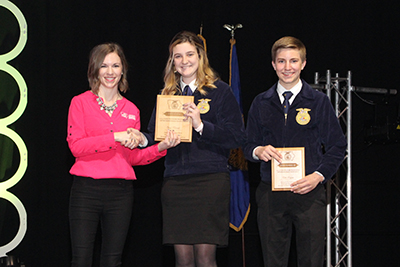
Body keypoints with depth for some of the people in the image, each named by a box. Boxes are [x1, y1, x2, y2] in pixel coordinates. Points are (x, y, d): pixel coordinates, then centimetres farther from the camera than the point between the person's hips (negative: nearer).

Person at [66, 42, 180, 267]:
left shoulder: (131, 111, 13)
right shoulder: (81, 103, 4)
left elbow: (133, 157, 14)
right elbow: (75, 145, -8)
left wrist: (160, 147, -2)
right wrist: (115, 137, -15)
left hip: (121, 192, 3)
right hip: (87, 188, -3)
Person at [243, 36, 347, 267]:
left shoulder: (319, 102, 5)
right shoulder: (261, 104, 12)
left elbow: (337, 147, 4)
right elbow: (248, 146, 16)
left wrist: (318, 176, -10)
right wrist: (258, 151, -8)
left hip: (309, 193, -2)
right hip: (270, 194, 2)